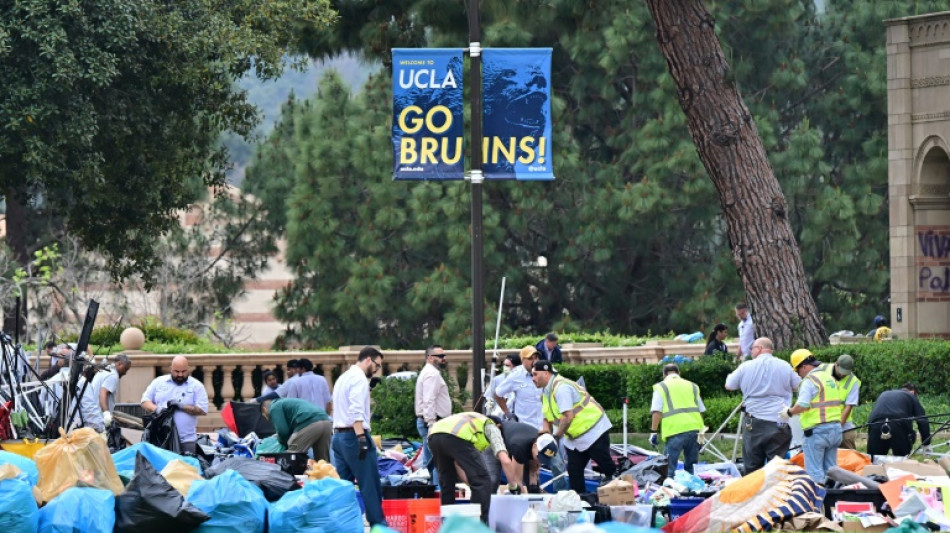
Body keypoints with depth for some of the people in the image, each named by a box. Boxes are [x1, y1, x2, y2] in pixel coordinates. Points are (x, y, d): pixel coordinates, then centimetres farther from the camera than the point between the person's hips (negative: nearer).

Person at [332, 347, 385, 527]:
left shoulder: (343, 377, 20)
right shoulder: (359, 378, -10)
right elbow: (356, 410, -21)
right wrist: (362, 439, -26)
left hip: (338, 436, 9)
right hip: (354, 435, -9)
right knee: (370, 485, -6)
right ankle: (378, 524, -7)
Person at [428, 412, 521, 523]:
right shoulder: (492, 428, 25)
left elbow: (457, 463, 43)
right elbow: (505, 461, 9)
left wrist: (470, 483, 44)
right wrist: (513, 486, 21)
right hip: (456, 438, -7)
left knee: (447, 483, 25)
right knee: (483, 481, 4)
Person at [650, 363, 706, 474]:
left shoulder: (661, 387, 8)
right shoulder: (692, 386, 21)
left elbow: (657, 412, -2)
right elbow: (701, 410, 18)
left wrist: (653, 431, 0)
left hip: (675, 431, -4)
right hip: (694, 428, 4)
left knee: (670, 467, -3)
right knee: (690, 466, 12)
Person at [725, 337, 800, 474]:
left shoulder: (746, 367, 1)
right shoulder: (785, 367, 3)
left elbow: (728, 385, 14)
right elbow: (798, 387, 14)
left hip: (754, 422, 0)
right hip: (779, 423, 0)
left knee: (751, 467, 8)